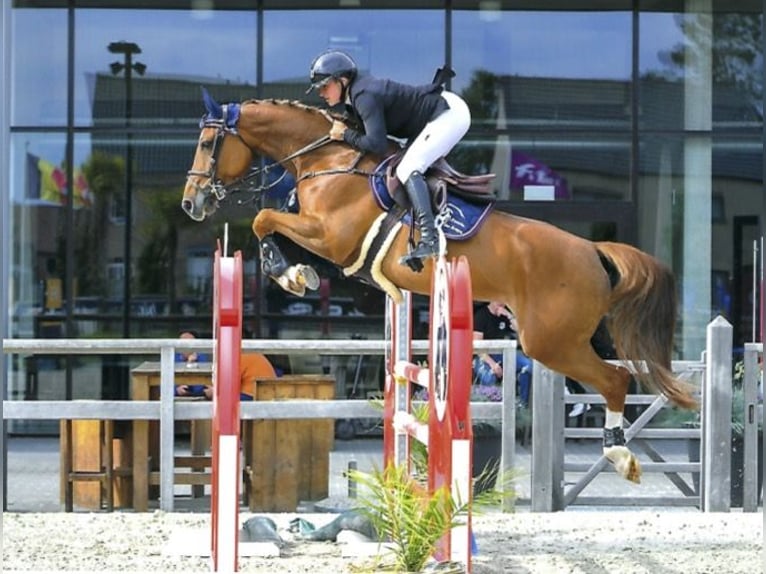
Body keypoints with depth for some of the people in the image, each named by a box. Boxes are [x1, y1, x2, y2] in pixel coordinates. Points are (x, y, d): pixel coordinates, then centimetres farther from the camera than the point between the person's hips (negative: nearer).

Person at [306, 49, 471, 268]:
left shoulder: (364, 96, -22)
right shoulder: (357, 91, 7)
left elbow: (377, 144, -28)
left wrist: (346, 134, -15)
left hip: (450, 113, -11)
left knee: (408, 169, -19)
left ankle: (429, 239, -27)